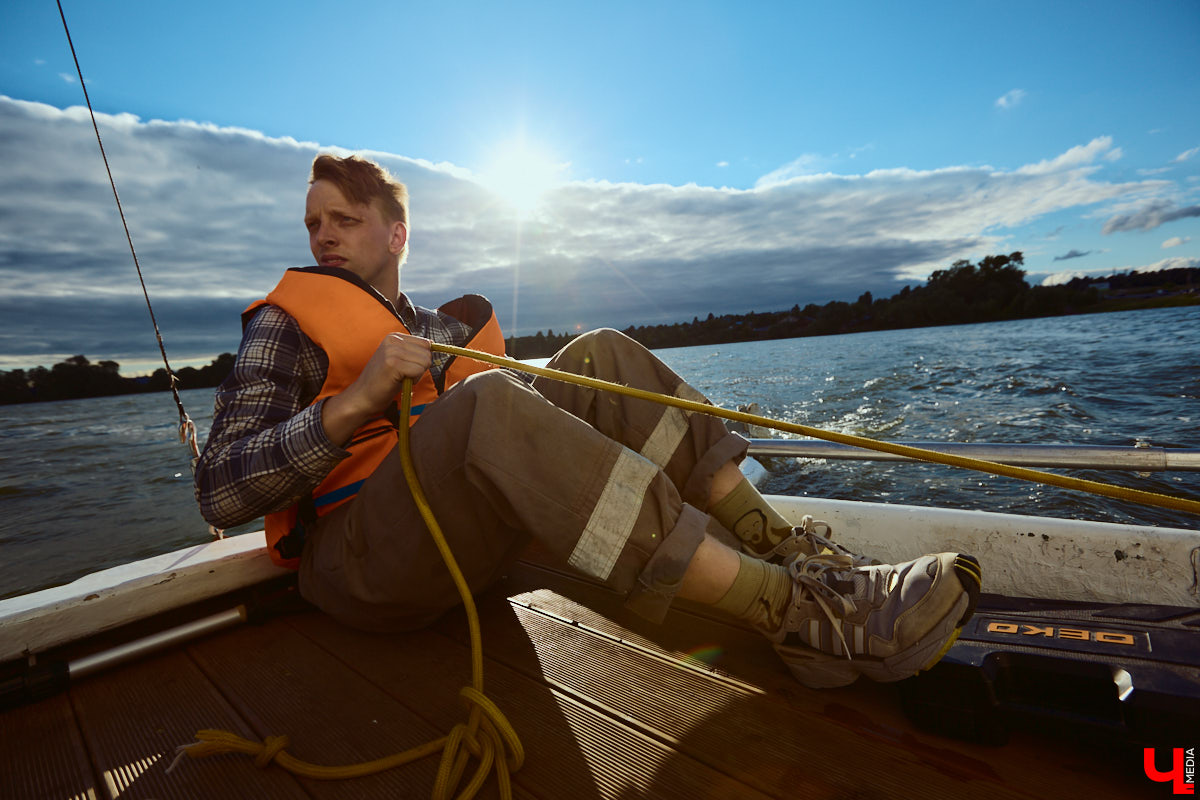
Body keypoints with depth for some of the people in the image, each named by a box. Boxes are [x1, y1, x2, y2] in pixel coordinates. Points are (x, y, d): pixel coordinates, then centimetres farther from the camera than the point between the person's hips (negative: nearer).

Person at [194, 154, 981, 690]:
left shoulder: (448, 327, 20)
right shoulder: (287, 322, 7)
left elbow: (513, 453, 19)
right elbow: (221, 495, -6)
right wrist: (356, 399, -17)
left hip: (466, 540, 5)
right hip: (361, 561, -4)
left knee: (599, 356, -10)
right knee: (486, 404, -36)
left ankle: (782, 546, -19)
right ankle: (802, 614, -37)